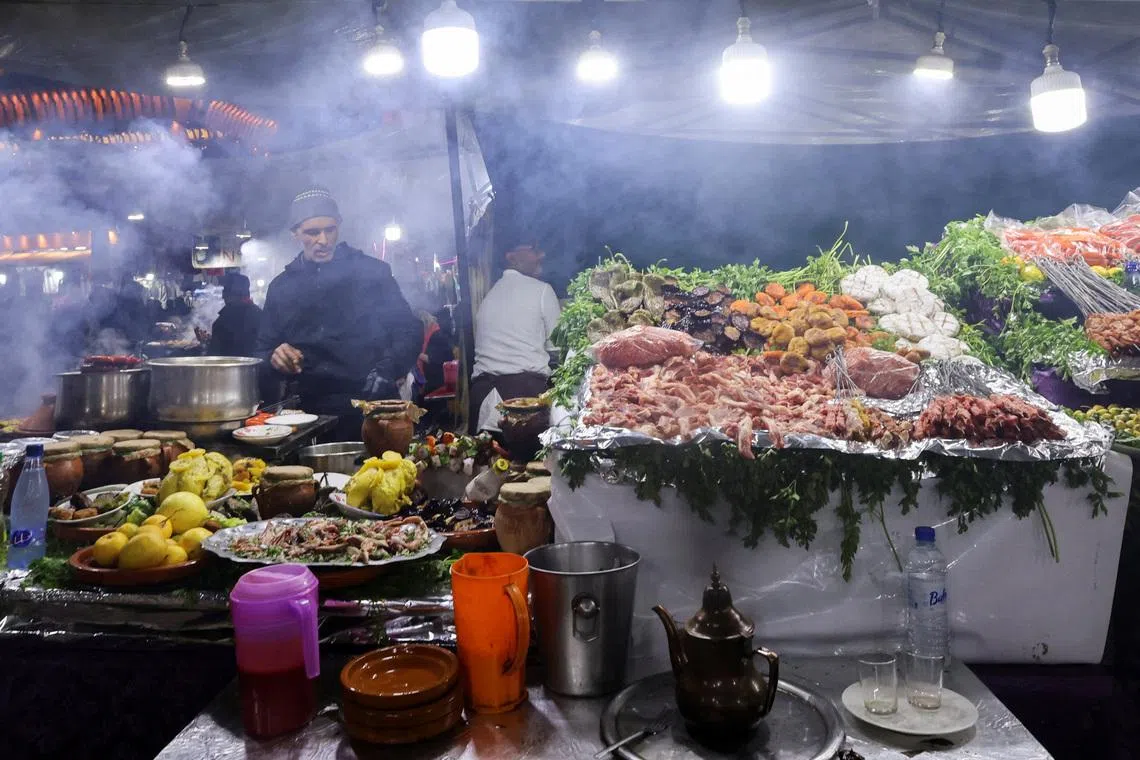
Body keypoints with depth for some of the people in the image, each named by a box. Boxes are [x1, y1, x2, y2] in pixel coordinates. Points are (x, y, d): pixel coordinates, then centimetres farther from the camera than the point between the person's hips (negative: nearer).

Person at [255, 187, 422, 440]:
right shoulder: (281, 287, 14)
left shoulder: (371, 272, 4)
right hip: (312, 410, 3)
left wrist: (386, 370, -15)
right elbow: (264, 349, 20)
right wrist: (274, 357, -4)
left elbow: (409, 331, 2)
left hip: (371, 405, -2)